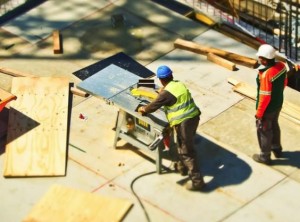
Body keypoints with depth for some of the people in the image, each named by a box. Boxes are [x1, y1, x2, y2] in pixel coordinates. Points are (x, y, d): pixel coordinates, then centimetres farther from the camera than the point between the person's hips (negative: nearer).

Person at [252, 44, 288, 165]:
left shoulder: (265, 74, -35)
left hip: (267, 108, -8)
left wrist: (259, 113, -15)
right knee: (274, 126, 30)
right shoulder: (281, 65, -12)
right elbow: (284, 83, 5)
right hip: (278, 104, 8)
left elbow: (265, 97, -28)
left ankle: (265, 156, 32)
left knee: (264, 131, 14)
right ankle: (277, 149, 49)